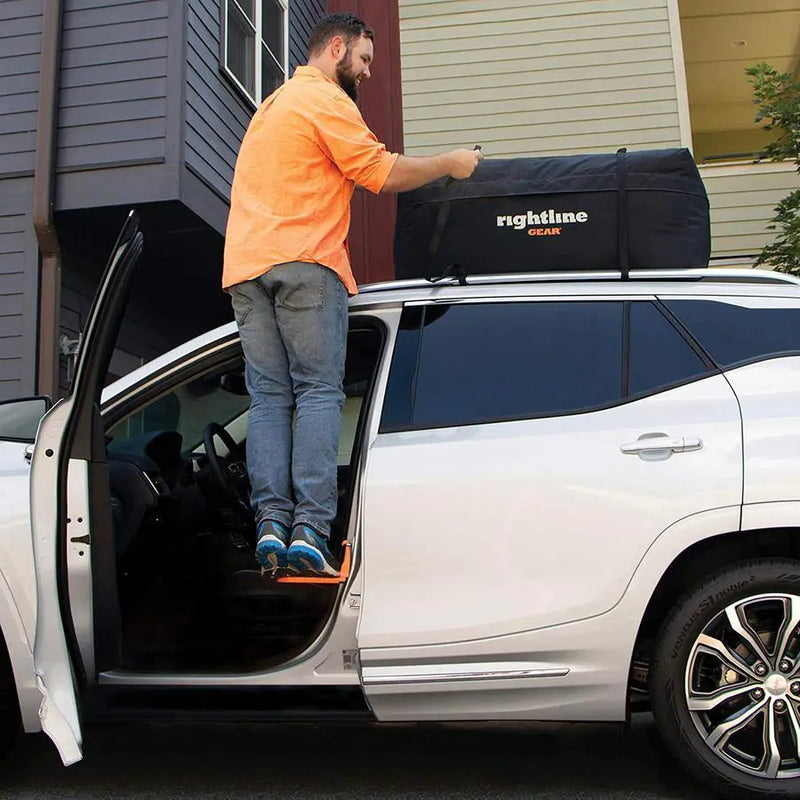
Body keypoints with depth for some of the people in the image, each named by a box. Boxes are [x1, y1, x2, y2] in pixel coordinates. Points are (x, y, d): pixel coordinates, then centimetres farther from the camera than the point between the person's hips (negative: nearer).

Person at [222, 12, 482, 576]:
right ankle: (310, 530, -15)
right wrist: (450, 164, 5)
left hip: (245, 265, 8)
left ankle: (271, 524, -7)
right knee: (319, 393, -8)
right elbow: (382, 174, -7)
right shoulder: (325, 99, 1)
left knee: (269, 397, 2)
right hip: (304, 263, -8)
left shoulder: (276, 103, 31)